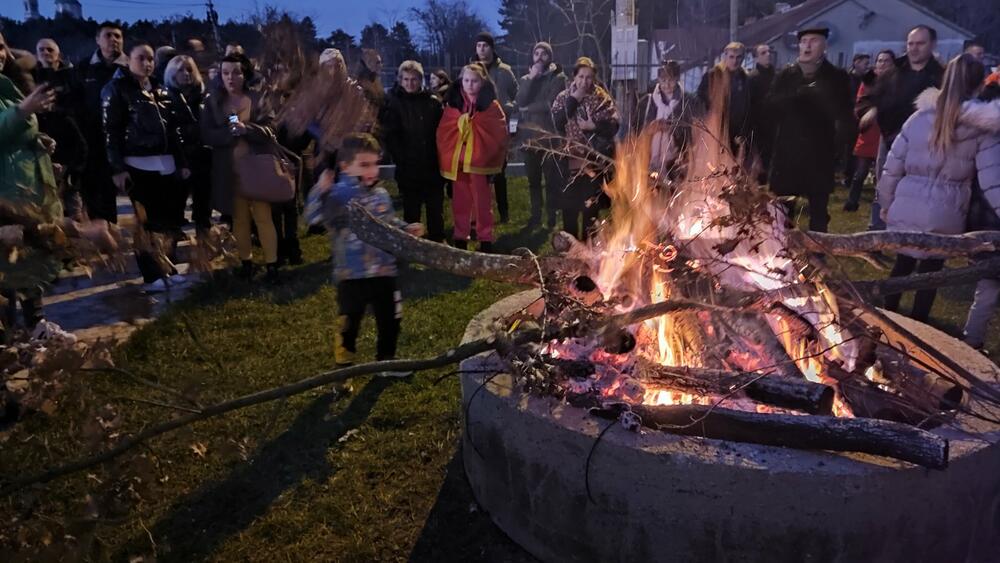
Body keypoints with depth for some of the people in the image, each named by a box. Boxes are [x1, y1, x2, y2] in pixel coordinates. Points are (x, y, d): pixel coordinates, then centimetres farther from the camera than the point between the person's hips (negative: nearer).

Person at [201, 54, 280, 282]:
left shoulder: (258, 99, 0)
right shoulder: (213, 101, 4)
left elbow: (270, 132, -8)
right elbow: (207, 135, -4)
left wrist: (246, 128, -25)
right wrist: (230, 131, -21)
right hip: (230, 170, 2)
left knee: (263, 216, -1)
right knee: (239, 218, 11)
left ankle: (272, 263, 5)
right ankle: (246, 261, 22)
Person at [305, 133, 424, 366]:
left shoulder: (381, 195, 6)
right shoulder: (336, 197, -13)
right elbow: (312, 217, -28)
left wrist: (407, 229, 6)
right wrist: (320, 190, -39)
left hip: (384, 272, 5)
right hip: (352, 276, -5)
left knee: (390, 322, 17)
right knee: (348, 326, 7)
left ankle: (386, 362, 38)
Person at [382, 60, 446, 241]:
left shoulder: (433, 102, 3)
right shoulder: (393, 103, -2)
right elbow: (389, 136, -5)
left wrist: (440, 157, -3)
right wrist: (401, 159, -10)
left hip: (433, 165, 2)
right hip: (408, 168, -2)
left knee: (436, 206, 12)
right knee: (411, 209, 8)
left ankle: (438, 241, 26)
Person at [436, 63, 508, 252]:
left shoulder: (491, 106, -3)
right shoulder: (452, 104, 5)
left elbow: (500, 134, -2)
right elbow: (442, 133, 6)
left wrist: (490, 157, -8)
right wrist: (446, 157, -1)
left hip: (479, 160, -3)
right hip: (457, 161, 3)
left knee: (482, 201, 5)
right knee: (460, 202, 11)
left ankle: (485, 240, 14)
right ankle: (460, 238, 22)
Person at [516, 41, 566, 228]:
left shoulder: (558, 78, 1)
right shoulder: (526, 79, 13)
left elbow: (550, 104, -11)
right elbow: (520, 102, -4)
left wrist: (528, 109, -4)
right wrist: (531, 78, -9)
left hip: (549, 135, -4)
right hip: (529, 135, 4)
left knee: (551, 177, -2)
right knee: (533, 178, 9)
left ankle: (552, 216, 5)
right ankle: (535, 214, 19)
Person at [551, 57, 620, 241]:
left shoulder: (602, 97, 0)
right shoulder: (564, 97, 3)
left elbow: (614, 125, -6)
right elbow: (557, 122, -13)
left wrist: (594, 126, -19)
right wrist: (573, 99, -13)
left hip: (595, 158, -1)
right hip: (571, 157, 1)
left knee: (591, 203, 6)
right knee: (570, 203, 5)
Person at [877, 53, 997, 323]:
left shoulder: (919, 118, -1)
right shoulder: (982, 130, -6)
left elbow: (892, 168, 1)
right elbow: (991, 181, -12)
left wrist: (886, 204, 13)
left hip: (907, 208, 2)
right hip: (946, 215, -2)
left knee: (903, 262, 21)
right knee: (931, 270, 15)